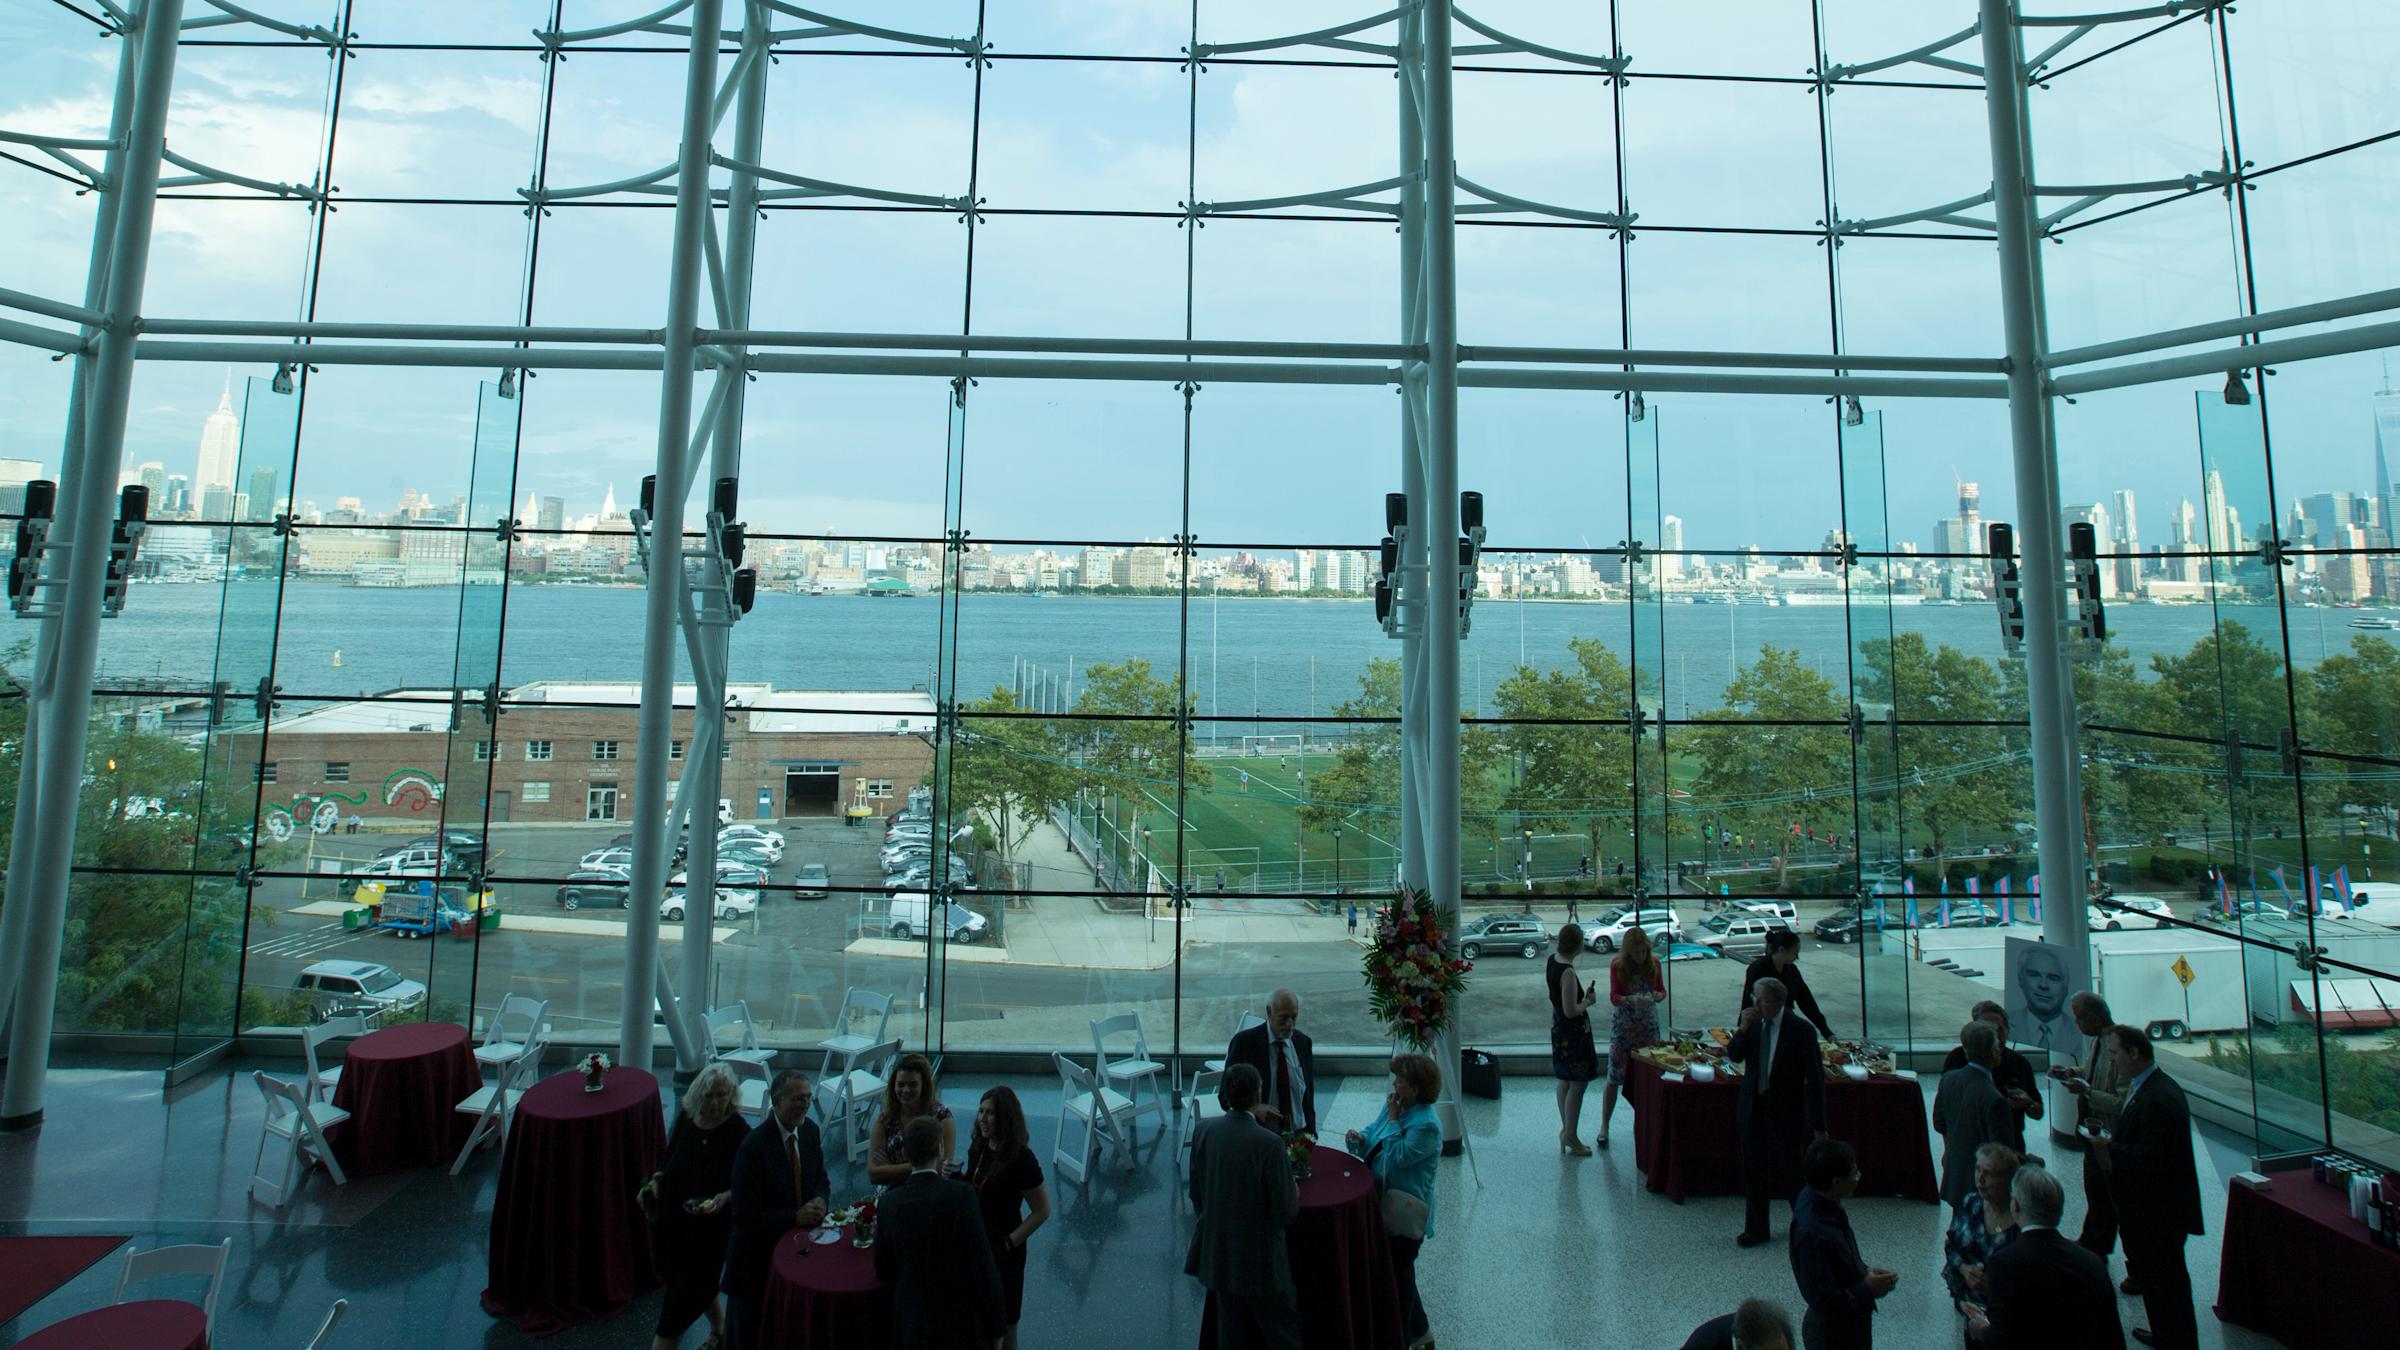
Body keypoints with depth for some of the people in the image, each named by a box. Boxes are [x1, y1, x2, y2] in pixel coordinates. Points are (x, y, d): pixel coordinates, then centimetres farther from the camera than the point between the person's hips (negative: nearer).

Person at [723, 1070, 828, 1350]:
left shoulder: (809, 1130, -5)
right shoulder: (753, 1146, -25)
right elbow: (745, 1216, -23)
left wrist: (819, 1200, -12)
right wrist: (796, 1217, -26)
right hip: (758, 1257, -6)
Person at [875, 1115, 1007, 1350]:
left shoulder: (887, 1202, -7)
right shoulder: (961, 1194, -20)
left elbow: (883, 1272, 4)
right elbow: (983, 1267, -19)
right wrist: (995, 1326, -9)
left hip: (910, 1324, 4)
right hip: (959, 1323, -4)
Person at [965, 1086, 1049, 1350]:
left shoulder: (1020, 1160, -23)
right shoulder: (978, 1148, -3)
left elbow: (1041, 1212, -16)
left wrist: (1008, 1244, -17)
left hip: (1002, 1252, -6)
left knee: (1000, 1325, 11)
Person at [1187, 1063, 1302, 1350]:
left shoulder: (1203, 1132, -12)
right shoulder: (1269, 1144, -26)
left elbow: (1196, 1193, 2)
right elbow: (1286, 1213, -17)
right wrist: (1295, 1193, 4)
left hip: (1218, 1252, 5)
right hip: (1259, 1258, -5)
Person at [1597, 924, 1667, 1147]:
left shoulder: (1654, 962, -2)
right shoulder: (1617, 965, -11)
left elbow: (1662, 990, 6)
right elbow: (1613, 997, -12)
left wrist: (1657, 996, -17)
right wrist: (1632, 999, -32)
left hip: (1649, 1024, 3)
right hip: (1622, 1025, -3)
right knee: (1614, 1077, -1)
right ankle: (1604, 1126, 9)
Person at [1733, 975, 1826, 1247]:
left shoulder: (1801, 1031, -16)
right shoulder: (1753, 1023, -3)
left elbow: (1815, 1079, -12)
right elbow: (1735, 1055, 1)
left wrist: (1818, 1125, -11)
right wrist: (1742, 1030, -18)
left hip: (1786, 1111, -4)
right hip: (1753, 1108, 4)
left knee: (1791, 1171, 10)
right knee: (1753, 1171, 11)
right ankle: (1756, 1229, 25)